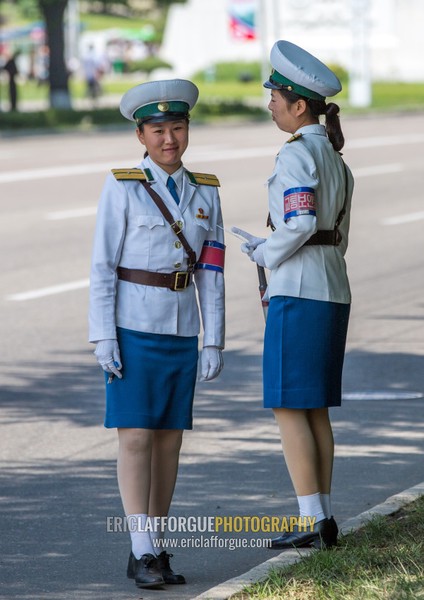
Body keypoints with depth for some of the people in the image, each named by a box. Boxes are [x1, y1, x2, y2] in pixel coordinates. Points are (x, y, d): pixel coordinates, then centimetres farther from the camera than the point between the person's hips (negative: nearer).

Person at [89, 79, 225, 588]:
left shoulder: (204, 193, 7)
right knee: (135, 436, -8)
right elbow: (102, 266, -7)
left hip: (181, 331, 5)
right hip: (133, 327, -5)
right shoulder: (122, 189, -6)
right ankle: (143, 553, -8)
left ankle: (154, 548, 14)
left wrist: (213, 342, 2)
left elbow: (211, 274, 7)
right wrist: (103, 338, -13)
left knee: (170, 438, 6)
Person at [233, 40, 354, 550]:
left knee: (288, 407, -4)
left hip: (298, 294, -9)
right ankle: (322, 520, 12)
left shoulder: (295, 154, -13)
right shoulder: (336, 159, 14)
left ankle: (312, 521, -6)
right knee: (314, 409, 12)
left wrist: (265, 253, -7)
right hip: (333, 292, 9)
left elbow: (300, 224, -24)